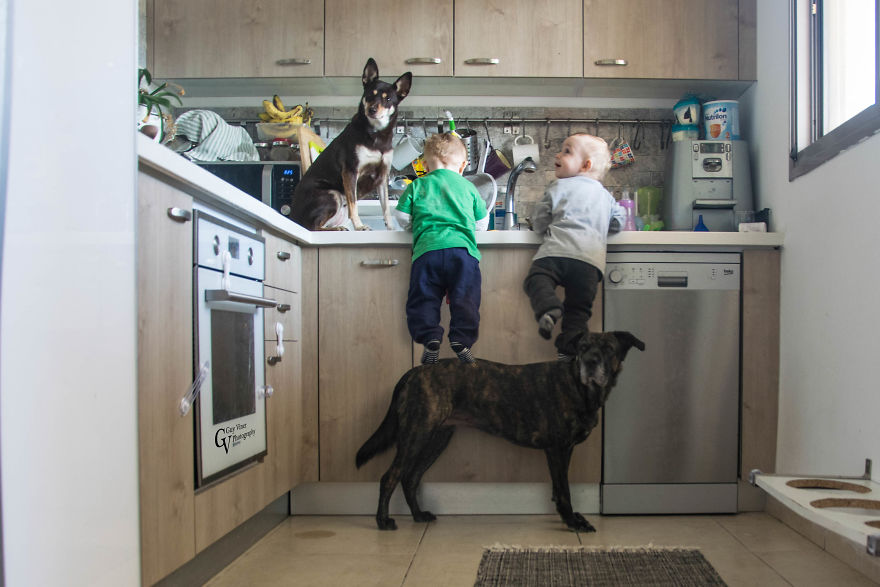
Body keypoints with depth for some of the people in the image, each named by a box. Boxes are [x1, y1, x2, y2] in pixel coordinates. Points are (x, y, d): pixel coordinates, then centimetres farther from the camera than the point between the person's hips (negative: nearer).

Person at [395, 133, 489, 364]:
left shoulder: (417, 185, 17)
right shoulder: (468, 187, 20)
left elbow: (403, 218, 14)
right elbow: (482, 223, 24)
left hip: (427, 249, 0)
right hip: (463, 249, 1)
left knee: (423, 298, 4)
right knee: (465, 299, 1)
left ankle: (430, 340, -8)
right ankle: (462, 342, -8)